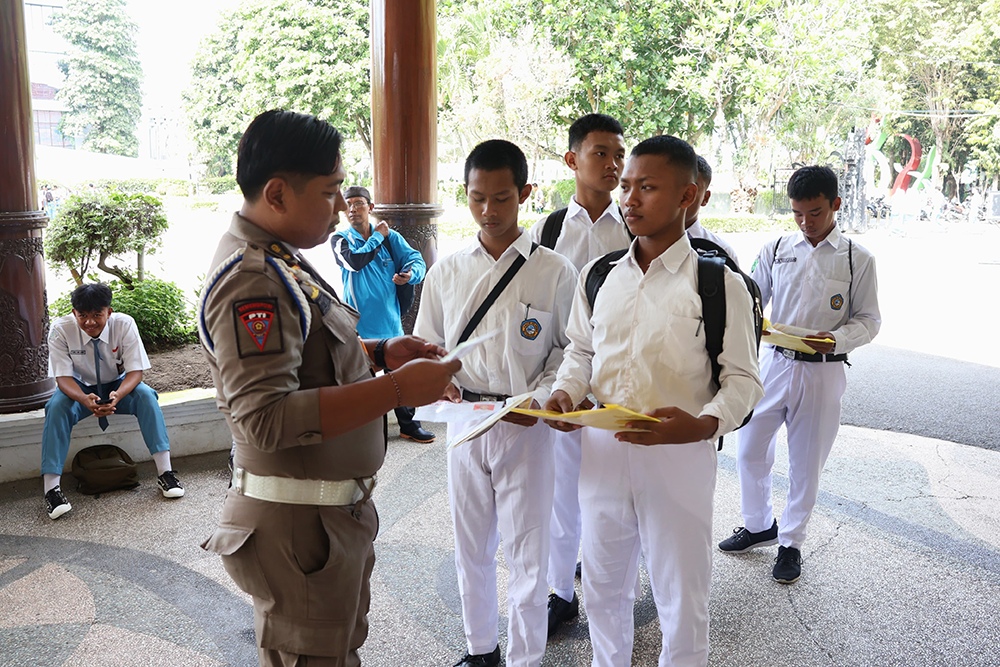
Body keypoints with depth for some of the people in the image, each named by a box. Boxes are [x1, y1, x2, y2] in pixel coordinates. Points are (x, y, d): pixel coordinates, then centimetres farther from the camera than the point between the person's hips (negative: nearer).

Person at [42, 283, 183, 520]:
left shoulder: (125, 324, -22)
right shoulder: (60, 329, -21)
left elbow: (135, 371, -22)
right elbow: (63, 377, -22)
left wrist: (118, 395, -44)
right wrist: (85, 399, -44)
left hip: (118, 385, 0)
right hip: (80, 389, 0)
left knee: (145, 395, -29)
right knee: (57, 406, -30)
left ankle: (165, 472, -28)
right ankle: (51, 488, -28)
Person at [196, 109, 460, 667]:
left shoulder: (279, 260, 10)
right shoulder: (252, 280, -24)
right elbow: (267, 420, -31)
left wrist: (381, 352, 5)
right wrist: (397, 389, -31)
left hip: (336, 511, 10)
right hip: (300, 525, -10)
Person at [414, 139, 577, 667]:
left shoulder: (554, 272, -4)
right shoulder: (446, 271, 5)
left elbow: (569, 348, -1)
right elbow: (426, 343, 12)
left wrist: (538, 399, -16)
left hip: (525, 425, -3)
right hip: (463, 421, 3)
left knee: (527, 550, 5)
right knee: (471, 545, 16)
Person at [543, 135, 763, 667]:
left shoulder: (719, 283, -7)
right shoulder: (597, 276, 6)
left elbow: (743, 379, -6)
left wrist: (704, 424, -25)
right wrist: (565, 392, -5)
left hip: (680, 456, -4)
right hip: (601, 449, 4)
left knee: (681, 601, 9)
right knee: (604, 587, 20)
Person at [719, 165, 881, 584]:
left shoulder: (857, 259, -2)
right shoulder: (775, 250, 4)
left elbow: (869, 319, 0)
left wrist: (836, 339, -20)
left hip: (822, 373, -2)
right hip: (775, 363, 2)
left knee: (806, 463, 8)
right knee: (750, 450, 9)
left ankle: (791, 543, 28)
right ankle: (759, 526, 34)